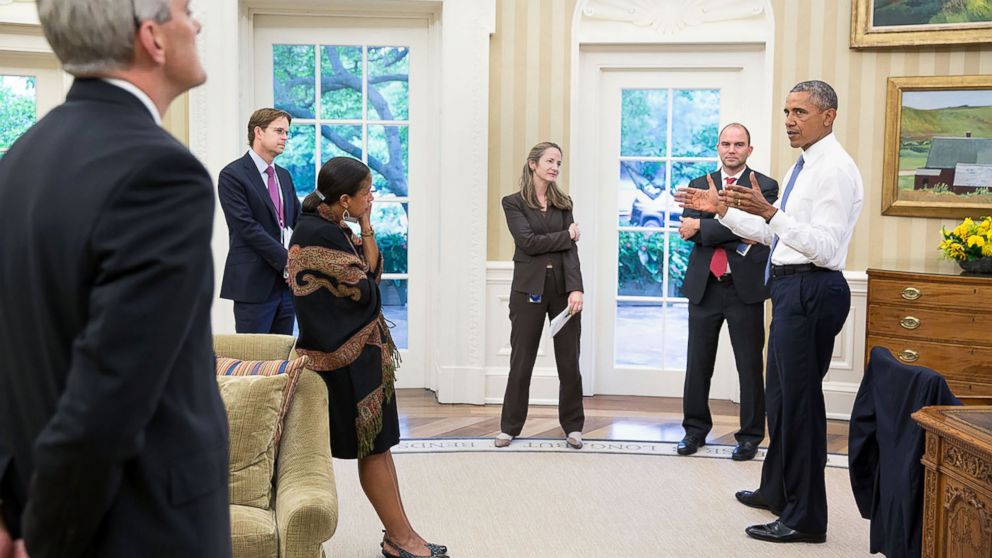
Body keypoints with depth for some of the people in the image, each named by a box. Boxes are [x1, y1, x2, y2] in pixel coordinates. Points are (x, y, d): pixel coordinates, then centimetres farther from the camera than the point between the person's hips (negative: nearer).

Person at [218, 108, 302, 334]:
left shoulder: (284, 175, 16)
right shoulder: (232, 175, -7)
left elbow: (298, 221, 15)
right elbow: (248, 227, -15)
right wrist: (286, 261, -16)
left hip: (287, 280, 7)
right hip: (254, 282, -7)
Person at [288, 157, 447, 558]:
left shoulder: (332, 227, 10)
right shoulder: (320, 234, -20)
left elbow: (373, 270, 9)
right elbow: (363, 289, -20)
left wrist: (366, 228, 0)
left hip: (360, 348, 9)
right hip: (348, 354, -9)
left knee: (380, 441, 12)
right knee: (374, 445, 0)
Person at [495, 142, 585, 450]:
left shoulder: (563, 202, 10)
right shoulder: (513, 202, 1)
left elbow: (571, 248, -2)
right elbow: (528, 241, -13)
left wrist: (576, 288, -14)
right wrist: (566, 235, -5)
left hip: (563, 286, 3)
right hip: (529, 288, -3)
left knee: (569, 360, 6)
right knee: (521, 360, 5)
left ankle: (573, 426, 18)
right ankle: (509, 427, 18)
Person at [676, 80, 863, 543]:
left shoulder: (836, 170, -15)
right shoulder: (803, 167, 16)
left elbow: (824, 247, -24)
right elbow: (771, 233, 21)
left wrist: (770, 212, -33)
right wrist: (721, 210, 14)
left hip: (811, 291, -10)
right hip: (790, 288, 10)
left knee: (800, 400, -4)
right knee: (780, 395, 20)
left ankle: (806, 518, 7)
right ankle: (777, 491, 36)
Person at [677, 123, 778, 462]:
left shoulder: (765, 187, 0)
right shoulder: (699, 185, 10)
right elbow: (688, 229, -4)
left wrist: (702, 227, -14)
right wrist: (734, 237, -17)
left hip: (744, 288, -3)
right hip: (704, 286, 3)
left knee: (750, 366, 5)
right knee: (698, 364, 10)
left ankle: (751, 435, 18)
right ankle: (695, 429, 24)